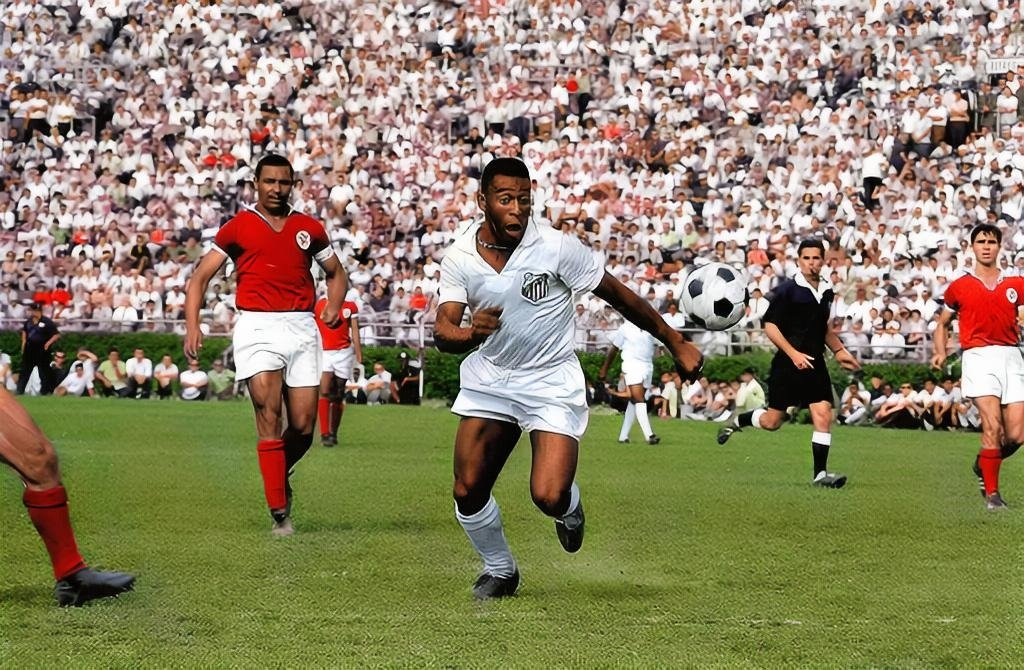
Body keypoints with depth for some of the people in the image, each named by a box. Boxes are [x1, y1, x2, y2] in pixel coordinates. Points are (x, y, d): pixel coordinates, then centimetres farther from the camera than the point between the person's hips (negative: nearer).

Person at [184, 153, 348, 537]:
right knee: (269, 415, -14)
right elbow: (200, 277, 7)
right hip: (257, 328, -3)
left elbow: (336, 273, 25)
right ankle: (279, 513, -11)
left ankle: (278, 475, 30)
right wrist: (192, 323, -7)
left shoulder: (309, 229, 14)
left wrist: (334, 305, 4)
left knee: (303, 426, -2)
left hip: (302, 328, 3)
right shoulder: (238, 228, 7)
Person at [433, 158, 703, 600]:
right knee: (467, 492, 0)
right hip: (488, 378, 3)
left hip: (552, 383, -3)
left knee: (549, 496, -19)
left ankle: (569, 508, 21)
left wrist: (676, 344, -2)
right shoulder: (459, 257, -8)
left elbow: (618, 296, -8)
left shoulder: (557, 248, -17)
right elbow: (442, 332, -12)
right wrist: (471, 333, -37)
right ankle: (499, 571, 28)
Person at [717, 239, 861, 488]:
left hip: (815, 364, 5)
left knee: (823, 416, -8)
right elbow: (770, 326, -12)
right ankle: (736, 422, 31)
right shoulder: (787, 290, -10)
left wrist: (839, 351, 18)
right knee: (772, 421, 1)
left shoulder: (827, 291, 10)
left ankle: (819, 473, -3)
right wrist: (794, 354, -19)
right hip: (787, 364, -5)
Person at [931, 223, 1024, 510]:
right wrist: (940, 353, 4)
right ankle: (991, 493, -7)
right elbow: (942, 323, 19)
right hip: (978, 357, -2)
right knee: (992, 426, -18)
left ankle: (983, 465, 27)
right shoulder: (959, 287, 9)